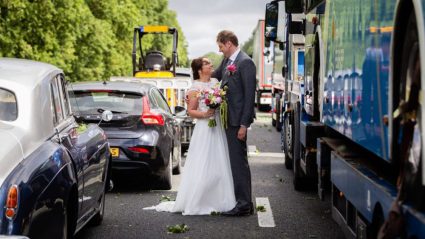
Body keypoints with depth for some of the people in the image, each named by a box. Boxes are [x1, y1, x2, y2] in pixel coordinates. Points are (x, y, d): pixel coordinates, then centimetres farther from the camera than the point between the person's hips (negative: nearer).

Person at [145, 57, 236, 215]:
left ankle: (216, 201, 16)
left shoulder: (215, 82, 11)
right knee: (202, 167, -6)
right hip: (204, 129, -7)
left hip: (218, 128, 7)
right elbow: (191, 111, -7)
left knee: (219, 165, 7)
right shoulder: (195, 88, -7)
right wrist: (204, 114, -21)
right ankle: (196, 203, 1)